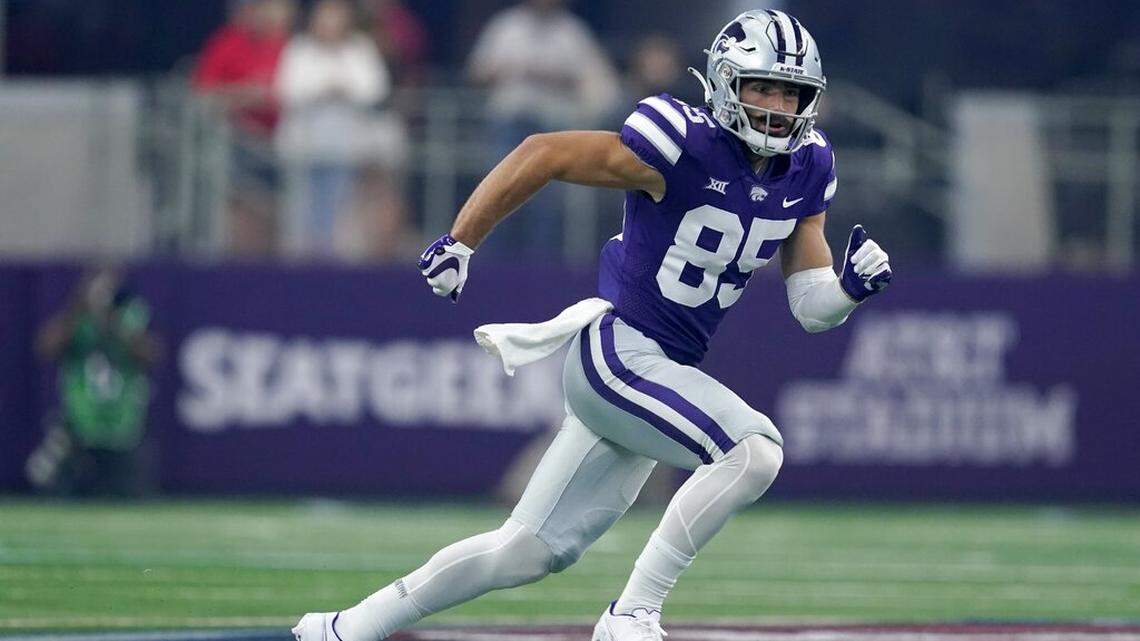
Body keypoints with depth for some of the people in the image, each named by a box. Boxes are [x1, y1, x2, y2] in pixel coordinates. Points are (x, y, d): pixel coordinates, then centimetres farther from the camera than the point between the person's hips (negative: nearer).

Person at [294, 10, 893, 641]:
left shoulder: (805, 169, 4)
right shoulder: (685, 148, -19)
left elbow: (812, 307, 8)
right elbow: (542, 155, -13)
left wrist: (853, 284, -14)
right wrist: (460, 243, -13)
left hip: (665, 371, 8)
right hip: (616, 352, -8)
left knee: (531, 552, 10)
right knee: (755, 450, -25)